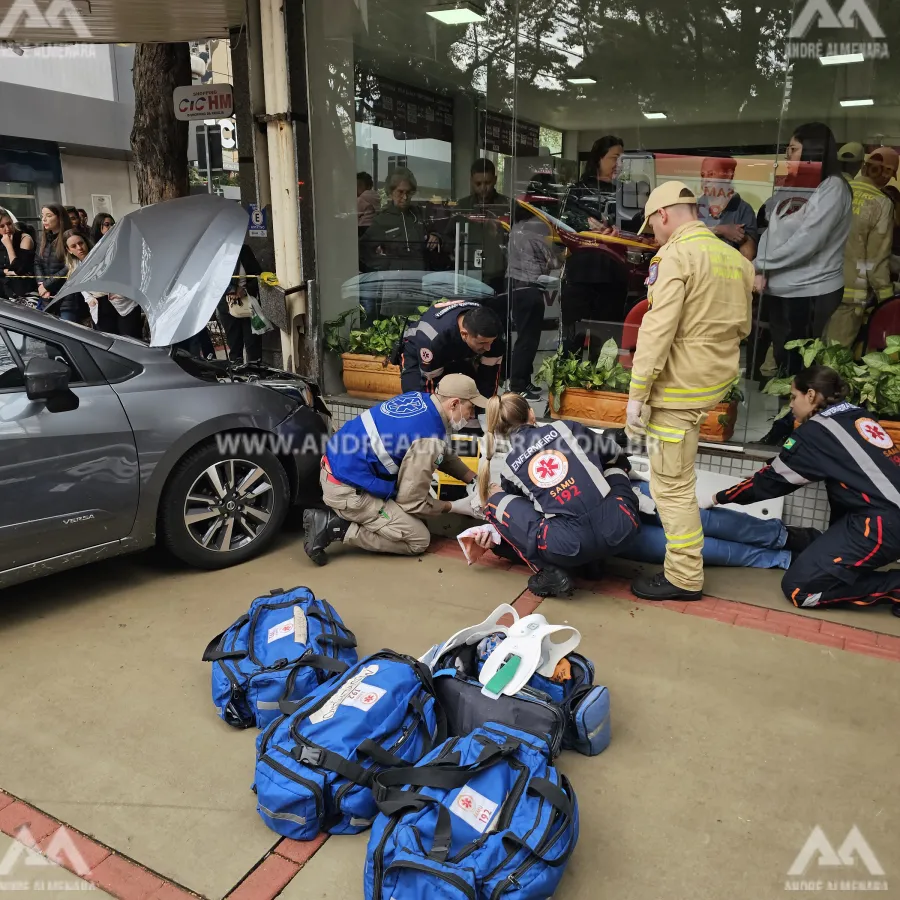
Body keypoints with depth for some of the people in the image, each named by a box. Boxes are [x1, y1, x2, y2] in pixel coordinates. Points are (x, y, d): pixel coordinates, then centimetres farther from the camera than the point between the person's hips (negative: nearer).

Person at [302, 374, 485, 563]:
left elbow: (444, 455, 19)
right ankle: (336, 528, -5)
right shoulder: (428, 438, -22)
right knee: (419, 540, -1)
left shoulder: (419, 398, 3)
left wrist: (475, 480, 12)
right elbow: (411, 501, -13)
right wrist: (454, 507, 0)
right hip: (347, 490, -9)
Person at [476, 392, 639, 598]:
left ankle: (550, 571, 5)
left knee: (495, 502, 15)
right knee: (615, 465, 32)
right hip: (617, 528, 2)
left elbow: (519, 505, 29)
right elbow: (617, 455, 26)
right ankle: (595, 557, 23)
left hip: (570, 545, -2)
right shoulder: (564, 428, 11)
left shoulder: (510, 466, 11)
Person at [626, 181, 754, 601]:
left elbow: (658, 331, -20)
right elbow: (741, 327, 17)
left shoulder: (674, 256, -14)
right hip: (719, 377, 9)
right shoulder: (736, 259, 9)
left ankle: (684, 578, 8)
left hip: (681, 386, -9)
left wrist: (636, 394, -17)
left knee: (673, 483, -1)